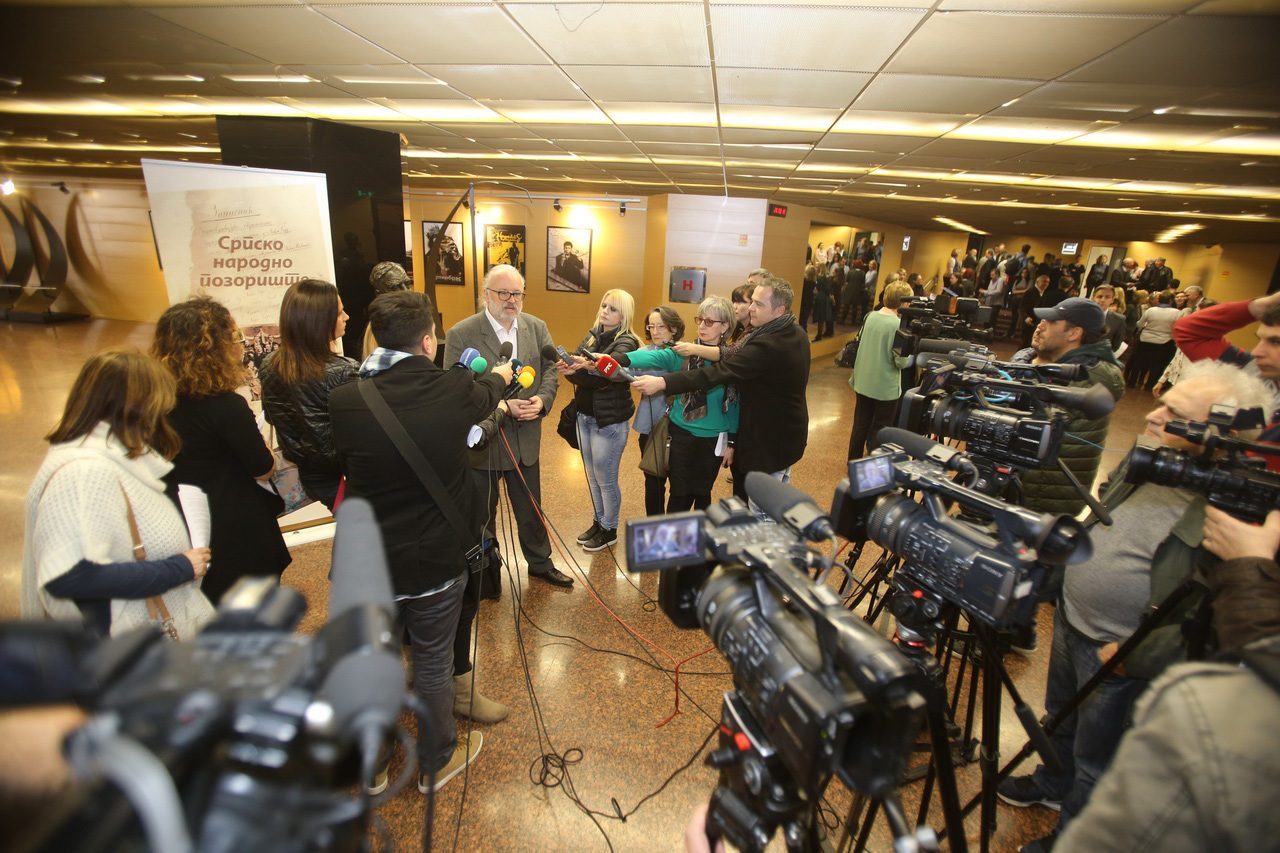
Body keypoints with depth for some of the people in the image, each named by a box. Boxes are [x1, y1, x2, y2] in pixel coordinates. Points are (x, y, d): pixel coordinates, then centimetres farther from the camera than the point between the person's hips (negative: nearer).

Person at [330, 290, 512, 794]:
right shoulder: (454, 389, -18)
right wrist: (499, 377, 31)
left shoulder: (345, 401, -16)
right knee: (434, 666, 20)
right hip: (437, 563, -1)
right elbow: (484, 398, 7)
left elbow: (346, 468, 3)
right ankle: (436, 762, 44)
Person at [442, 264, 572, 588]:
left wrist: (543, 399, -16)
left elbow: (549, 370, 4)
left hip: (526, 439, 4)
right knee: (481, 516, 15)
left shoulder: (536, 327, 2)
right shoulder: (461, 334, -13)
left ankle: (540, 563, 43)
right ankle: (486, 579, 36)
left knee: (531, 510, 20)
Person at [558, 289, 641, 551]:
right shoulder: (593, 337, 7)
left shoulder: (626, 342, -12)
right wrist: (571, 369, -25)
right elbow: (581, 376, -3)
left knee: (605, 479, 6)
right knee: (592, 476, 19)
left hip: (609, 421, -7)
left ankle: (609, 530, 25)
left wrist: (588, 366, -48)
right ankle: (598, 522, 37)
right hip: (585, 415, 7)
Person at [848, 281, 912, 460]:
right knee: (879, 431, 10)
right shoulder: (898, 325, -19)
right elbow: (901, 362, -18)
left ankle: (854, 462, 31)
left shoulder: (870, 317, -1)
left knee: (860, 425, 18)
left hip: (863, 383, 6)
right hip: (886, 389, -5)